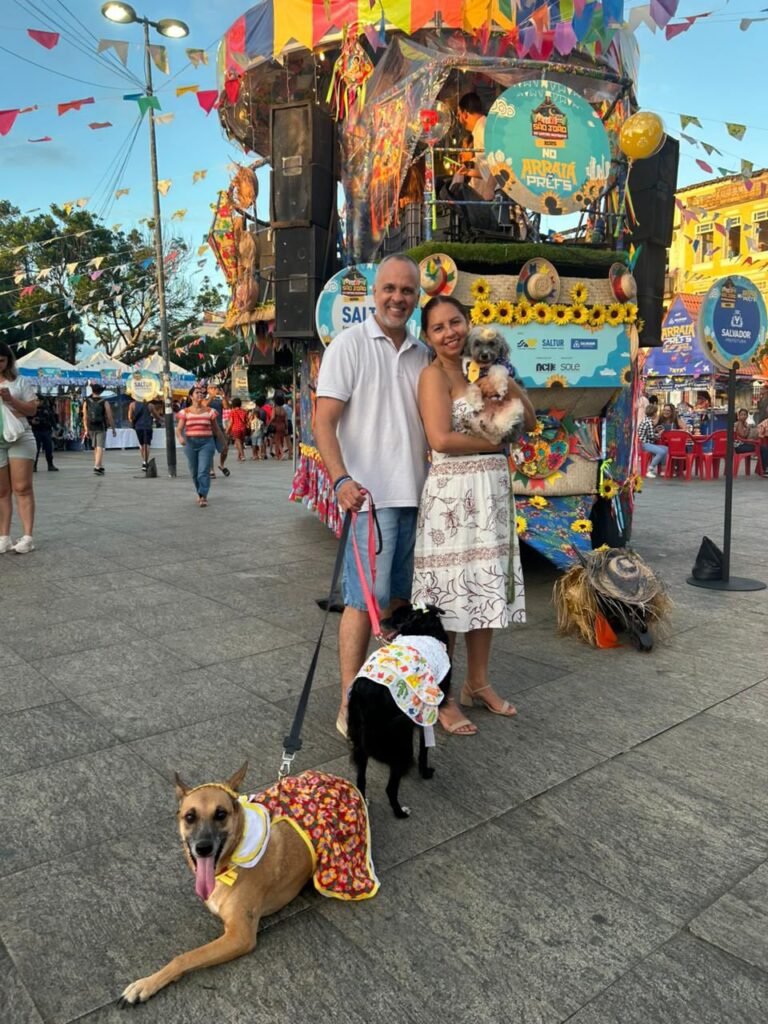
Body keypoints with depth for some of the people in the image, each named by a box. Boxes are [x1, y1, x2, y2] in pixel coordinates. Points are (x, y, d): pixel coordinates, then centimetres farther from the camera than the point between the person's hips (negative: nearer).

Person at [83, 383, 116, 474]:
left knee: (95, 447, 17)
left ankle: (100, 466, 24)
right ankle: (97, 467, -19)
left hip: (91, 428, 4)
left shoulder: (87, 402, 1)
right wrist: (113, 429, 1)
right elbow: (110, 417, -8)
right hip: (101, 428, -4)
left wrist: (86, 430, 4)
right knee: (100, 447, -7)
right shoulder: (105, 402, -7)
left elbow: (85, 417, 0)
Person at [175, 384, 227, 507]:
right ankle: (200, 493, 30)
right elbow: (179, 429, -1)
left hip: (206, 442, -2)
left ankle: (204, 497, -12)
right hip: (190, 442, 2)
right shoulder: (185, 412, 4)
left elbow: (217, 429, 10)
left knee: (204, 471, -13)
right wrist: (180, 437, -22)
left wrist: (223, 443, 14)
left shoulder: (210, 411, 3)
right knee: (194, 472, 11)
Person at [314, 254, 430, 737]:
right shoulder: (350, 344, -2)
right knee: (366, 599, -6)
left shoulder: (423, 355, 14)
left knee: (402, 596, 13)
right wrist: (341, 479, -22)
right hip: (370, 494, -6)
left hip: (415, 494, 6)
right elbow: (323, 420, -9)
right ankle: (350, 704, 4)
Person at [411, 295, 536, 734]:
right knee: (450, 596, -2)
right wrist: (497, 440, -5)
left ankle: (478, 683, 29)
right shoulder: (435, 374, -4)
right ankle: (441, 697, 12)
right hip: (454, 491, -7)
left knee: (487, 589, 13)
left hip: (494, 489, 7)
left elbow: (529, 421, 13)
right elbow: (441, 439, -17)